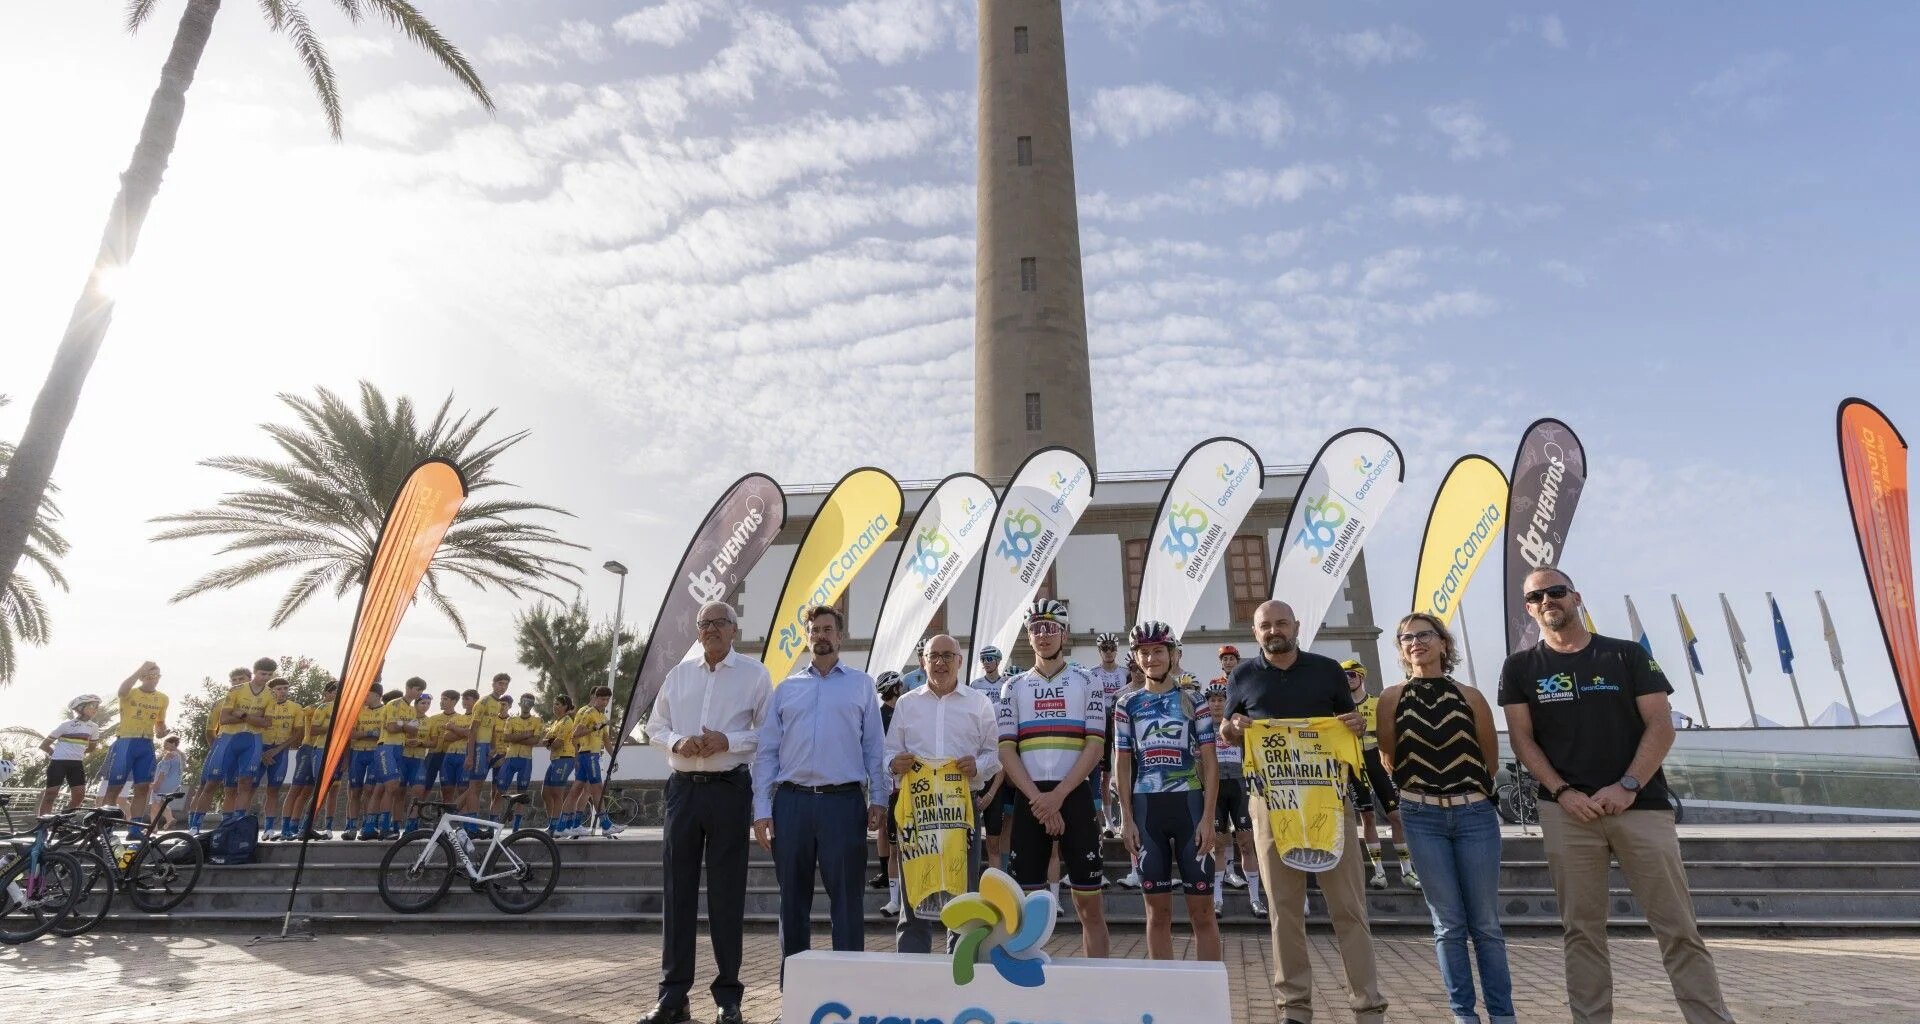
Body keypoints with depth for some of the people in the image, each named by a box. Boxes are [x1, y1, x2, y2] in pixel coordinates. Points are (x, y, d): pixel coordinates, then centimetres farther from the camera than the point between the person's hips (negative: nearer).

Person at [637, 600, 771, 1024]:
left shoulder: (754, 673, -1)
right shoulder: (678, 674, 10)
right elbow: (655, 725, 13)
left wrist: (729, 741, -17)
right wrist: (676, 742, -7)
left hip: (729, 788, -3)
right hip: (683, 787, 4)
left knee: (726, 890, 3)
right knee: (678, 888, 8)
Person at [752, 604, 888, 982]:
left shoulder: (861, 684, 9)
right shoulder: (786, 688, 12)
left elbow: (874, 747, 5)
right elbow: (766, 751, 8)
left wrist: (878, 798, -3)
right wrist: (762, 809, 1)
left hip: (843, 801, -2)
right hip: (791, 801, 2)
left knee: (846, 897, 2)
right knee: (793, 899, 12)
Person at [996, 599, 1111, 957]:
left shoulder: (1086, 682, 5)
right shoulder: (1014, 686, 10)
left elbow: (1095, 746, -3)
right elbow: (1006, 750, 2)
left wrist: (1057, 796, -12)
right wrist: (1038, 799, -10)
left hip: (1075, 796, -1)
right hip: (1029, 799, 2)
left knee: (1089, 902, 2)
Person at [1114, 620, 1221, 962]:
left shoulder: (1193, 701, 3)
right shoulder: (1127, 705, 7)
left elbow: (1210, 763, 1)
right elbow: (1122, 764, 8)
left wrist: (1208, 817, -7)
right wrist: (1126, 819, 0)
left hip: (1189, 806, -1)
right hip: (1146, 810, 1)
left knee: (1202, 909, 2)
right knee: (1158, 910, 9)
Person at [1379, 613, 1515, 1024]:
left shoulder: (1470, 696, 3)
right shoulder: (1392, 698, 1)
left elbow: (1490, 761, 11)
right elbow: (1389, 761, 6)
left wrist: (1466, 787, 10)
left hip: (1476, 814, 1)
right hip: (1422, 817, -1)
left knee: (1486, 924, 6)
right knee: (1449, 925, 5)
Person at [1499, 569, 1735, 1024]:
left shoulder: (1628, 654, 6)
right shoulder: (1520, 667, 6)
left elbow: (1661, 727, 0)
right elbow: (1521, 739, 3)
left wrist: (1627, 786, -11)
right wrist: (1562, 792, -9)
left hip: (1643, 806, 0)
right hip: (1567, 812, 0)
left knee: (1678, 927, 1)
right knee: (1582, 930, 6)